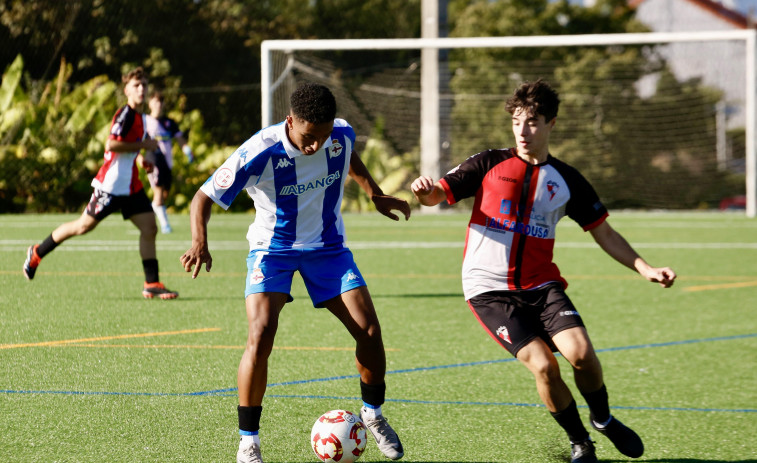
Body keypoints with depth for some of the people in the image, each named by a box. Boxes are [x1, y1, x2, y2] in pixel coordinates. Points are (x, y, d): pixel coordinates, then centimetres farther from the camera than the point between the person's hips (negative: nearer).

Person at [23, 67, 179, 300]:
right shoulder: (125, 114, -15)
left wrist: (139, 159, 11)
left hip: (131, 186, 8)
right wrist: (143, 144, -18)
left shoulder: (139, 117, 14)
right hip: (111, 183, -8)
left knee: (149, 228, -3)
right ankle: (37, 253, 19)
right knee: (84, 225, 1)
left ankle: (152, 283, -3)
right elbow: (111, 145, -26)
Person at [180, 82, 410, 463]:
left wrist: (375, 194, 10)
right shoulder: (258, 153, -28)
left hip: (327, 246, 3)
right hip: (272, 249, -3)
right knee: (261, 337, -23)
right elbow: (204, 197, -21)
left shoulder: (342, 136, -16)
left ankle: (372, 414, 21)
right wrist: (199, 242, -37)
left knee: (369, 331, -7)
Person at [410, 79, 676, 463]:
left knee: (581, 353, -20)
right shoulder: (489, 165, 2)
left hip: (541, 285, 2)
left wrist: (645, 269, 2)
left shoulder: (567, 181, 8)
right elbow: (438, 195, -2)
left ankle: (603, 419, 11)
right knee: (543, 366, -19)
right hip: (489, 290, -2)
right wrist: (425, 191, -27)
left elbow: (604, 234, 13)